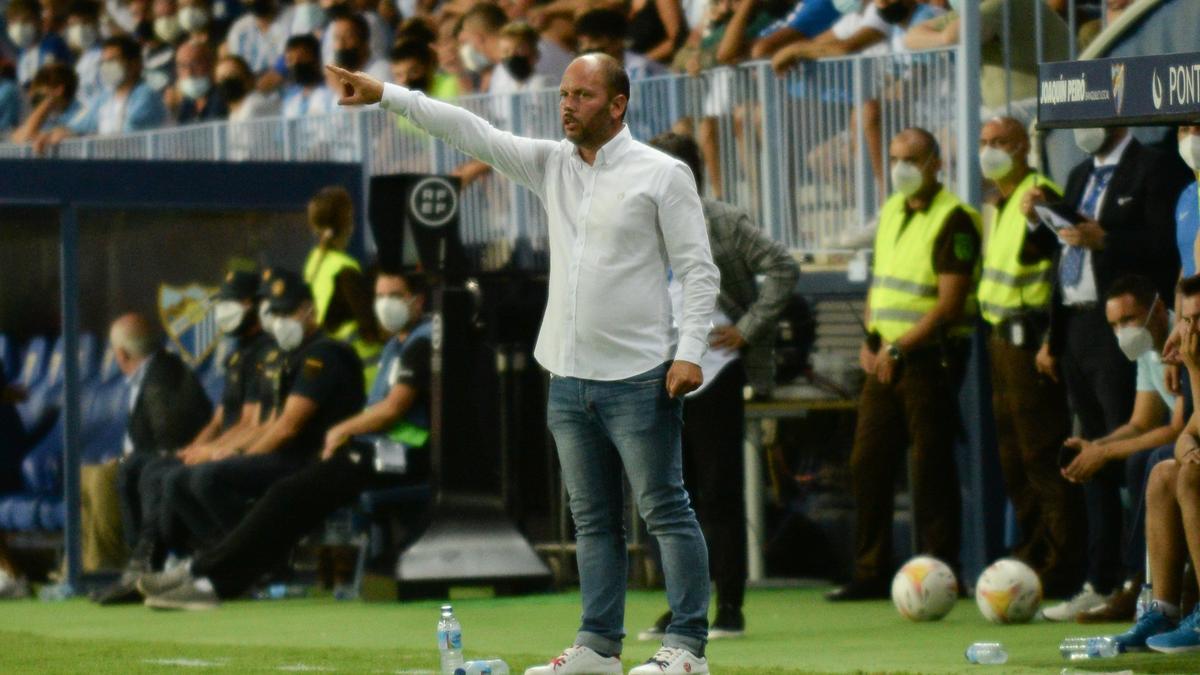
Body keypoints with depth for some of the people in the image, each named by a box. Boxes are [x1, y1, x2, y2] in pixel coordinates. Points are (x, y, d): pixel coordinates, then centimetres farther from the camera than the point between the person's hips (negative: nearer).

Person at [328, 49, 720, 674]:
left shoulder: (662, 174, -4)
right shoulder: (551, 165, 11)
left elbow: (698, 271, -6)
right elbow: (472, 134, 7)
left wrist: (689, 352, -16)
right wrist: (387, 96, 0)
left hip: (638, 377, -6)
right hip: (569, 378, 6)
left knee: (666, 512, -4)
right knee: (592, 520, 10)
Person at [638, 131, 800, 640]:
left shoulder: (722, 224, -7)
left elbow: (783, 268, -10)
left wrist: (749, 329, -12)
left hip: (713, 375, -6)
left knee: (720, 495, -2)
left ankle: (730, 608, 4)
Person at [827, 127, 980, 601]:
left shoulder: (953, 220, -11)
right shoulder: (891, 211, 15)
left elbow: (950, 303, -16)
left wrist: (899, 348, -17)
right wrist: (870, 337, 6)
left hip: (931, 357, -8)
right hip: (885, 356, 8)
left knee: (931, 468, -4)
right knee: (867, 463, 7)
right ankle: (871, 573, 14)